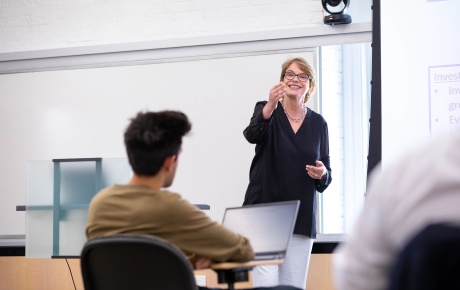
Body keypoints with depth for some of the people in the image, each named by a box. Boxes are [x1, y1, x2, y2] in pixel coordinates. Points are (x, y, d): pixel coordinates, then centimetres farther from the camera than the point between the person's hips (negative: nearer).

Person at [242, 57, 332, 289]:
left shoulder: (318, 123, 8)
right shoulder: (265, 110, 1)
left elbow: (326, 174, 13)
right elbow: (252, 134, -23)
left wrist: (322, 174, -11)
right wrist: (270, 107, -41)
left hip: (302, 218, 3)